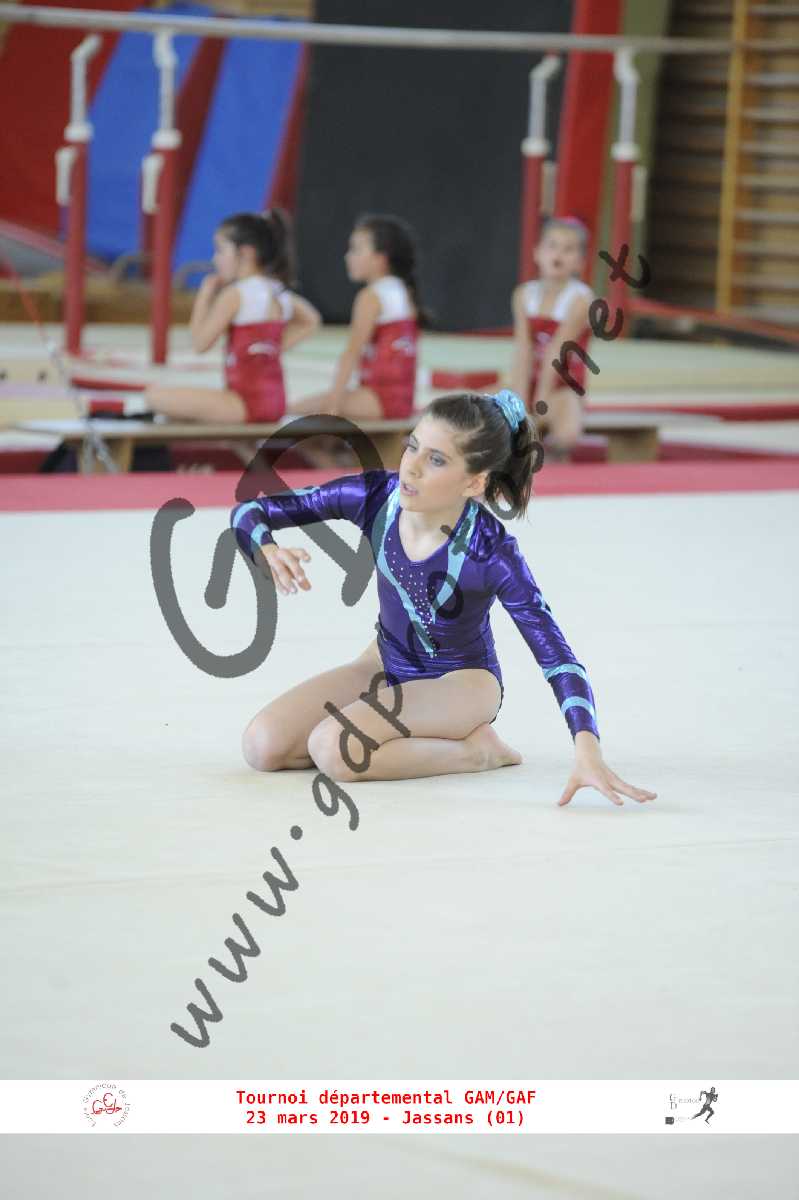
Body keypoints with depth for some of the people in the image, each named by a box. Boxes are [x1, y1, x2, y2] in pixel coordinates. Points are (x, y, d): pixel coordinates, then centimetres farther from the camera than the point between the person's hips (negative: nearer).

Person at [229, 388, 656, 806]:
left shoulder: (493, 554, -31)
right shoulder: (376, 495, -21)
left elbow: (557, 657, -31)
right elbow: (249, 511, -12)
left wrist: (587, 748, -46)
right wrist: (267, 551, -37)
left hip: (461, 680, -5)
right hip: (388, 662, 5)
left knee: (332, 748, -30)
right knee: (263, 746, -12)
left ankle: (475, 750, -7)